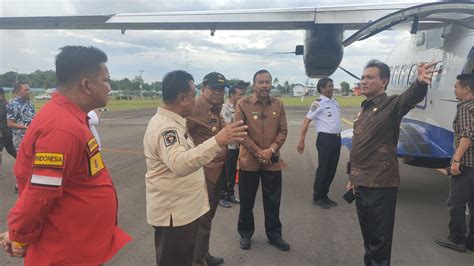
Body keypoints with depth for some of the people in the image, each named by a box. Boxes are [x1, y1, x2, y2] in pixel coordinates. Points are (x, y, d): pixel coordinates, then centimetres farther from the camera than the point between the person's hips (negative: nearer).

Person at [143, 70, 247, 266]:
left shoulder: (173, 122, 8)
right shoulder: (164, 126, -25)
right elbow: (179, 163, -44)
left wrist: (213, 151, 23)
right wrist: (217, 142, -52)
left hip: (184, 208, 10)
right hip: (173, 212, -10)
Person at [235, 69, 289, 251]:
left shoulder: (278, 104, 3)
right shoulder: (243, 104, -7)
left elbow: (283, 130, 3)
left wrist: (271, 150, -12)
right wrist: (258, 152, -14)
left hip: (273, 161, 3)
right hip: (249, 161, -2)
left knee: (273, 201, 13)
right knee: (246, 201, 11)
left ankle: (274, 234, 31)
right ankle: (245, 233, 31)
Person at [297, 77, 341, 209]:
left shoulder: (335, 103, 14)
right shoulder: (318, 103, -10)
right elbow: (306, 121, -13)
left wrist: (337, 137, 17)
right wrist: (301, 141, -18)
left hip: (337, 138, 8)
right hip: (325, 139, -7)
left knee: (332, 169, 12)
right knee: (323, 169, 0)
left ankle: (324, 195, 25)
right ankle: (317, 197, 14)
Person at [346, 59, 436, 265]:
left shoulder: (391, 105, -11)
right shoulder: (364, 110, 12)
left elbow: (410, 97, -35)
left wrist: (421, 83, -57)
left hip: (381, 186, -7)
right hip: (361, 185, 7)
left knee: (380, 241, 5)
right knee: (368, 237, 22)